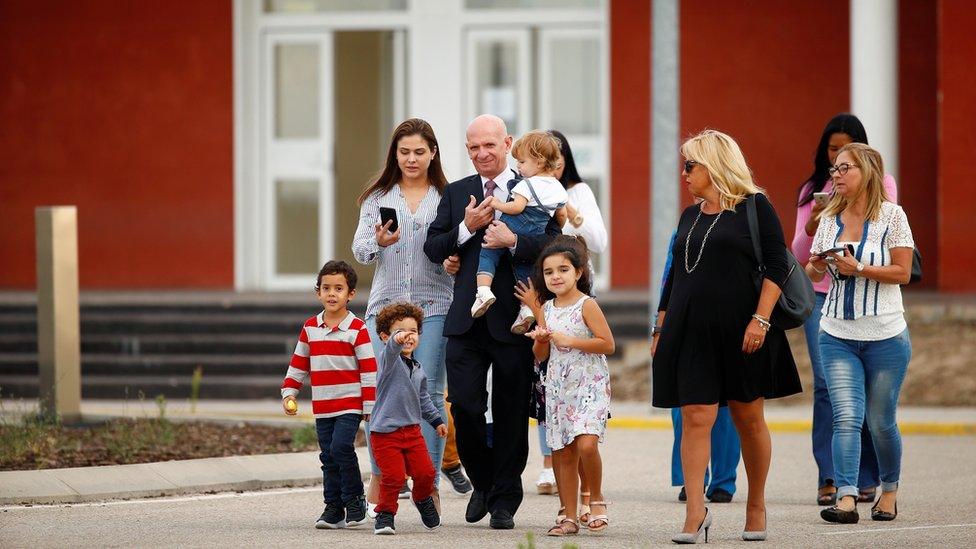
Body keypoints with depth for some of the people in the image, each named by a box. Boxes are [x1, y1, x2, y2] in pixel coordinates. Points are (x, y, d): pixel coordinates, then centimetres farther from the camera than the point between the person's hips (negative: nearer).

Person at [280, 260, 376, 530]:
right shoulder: (310, 328, 9)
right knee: (328, 457, 6)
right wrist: (289, 393, 8)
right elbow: (298, 364, 16)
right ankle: (333, 508, 11)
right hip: (322, 406, 5)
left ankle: (355, 500, -3)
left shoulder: (357, 329, -6)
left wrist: (370, 406, -7)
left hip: (350, 404, -5)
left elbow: (369, 370, -5)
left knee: (340, 447, -18)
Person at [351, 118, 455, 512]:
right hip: (386, 302, 1)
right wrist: (379, 242, -18)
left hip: (434, 305, -1)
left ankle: (430, 486, -1)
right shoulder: (377, 198, 11)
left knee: (429, 394, -4)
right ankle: (378, 480, 7)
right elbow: (360, 250, 4)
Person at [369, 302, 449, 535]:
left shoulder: (418, 369, 12)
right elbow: (391, 350, -37)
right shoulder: (388, 360, -10)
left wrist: (436, 420, 26)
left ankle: (423, 499, 34)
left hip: (412, 430, 6)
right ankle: (385, 514, 7)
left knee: (425, 472, 3)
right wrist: (397, 340, -58)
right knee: (394, 476, -12)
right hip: (385, 432, -6)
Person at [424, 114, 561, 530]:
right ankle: (482, 483, 18)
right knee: (465, 405, -5)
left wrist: (513, 241, -24)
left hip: (513, 320, -2)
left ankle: (504, 502, 13)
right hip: (467, 321, 2)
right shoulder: (456, 194, 13)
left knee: (511, 413, 3)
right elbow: (432, 248, 8)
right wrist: (466, 229, -8)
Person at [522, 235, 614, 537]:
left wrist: (569, 341, -17)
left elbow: (607, 344, -15)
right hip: (558, 387, 6)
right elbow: (541, 355, 16)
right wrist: (540, 340, -7)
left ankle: (597, 500, -1)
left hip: (589, 385, -6)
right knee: (564, 453, 5)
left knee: (586, 443, -22)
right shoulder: (546, 309, 10)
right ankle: (568, 517, 10)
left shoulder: (587, 305, -8)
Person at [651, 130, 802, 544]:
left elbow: (776, 267, -8)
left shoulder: (755, 208, -2)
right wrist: (660, 328, 17)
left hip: (740, 333, -4)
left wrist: (760, 320, -16)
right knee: (695, 418, -7)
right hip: (692, 333, 4)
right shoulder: (690, 218, 15)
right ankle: (695, 513, -13)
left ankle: (756, 507, 21)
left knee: (748, 417, 7)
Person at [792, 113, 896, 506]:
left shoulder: (881, 185, 7)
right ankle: (828, 478, -8)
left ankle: (865, 478, 6)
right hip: (822, 294, 1)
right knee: (826, 383, -9)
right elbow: (798, 253, 11)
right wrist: (812, 227, -10)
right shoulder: (813, 190, 14)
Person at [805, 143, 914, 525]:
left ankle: (890, 490, 28)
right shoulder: (829, 219, 8)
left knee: (880, 421, 6)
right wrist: (816, 267, -5)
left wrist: (858, 269, -18)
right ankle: (846, 499, -19)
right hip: (837, 335, 3)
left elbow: (903, 272, -8)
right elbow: (815, 271, 18)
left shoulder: (891, 215, -4)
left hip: (885, 336, -3)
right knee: (846, 417, -11)